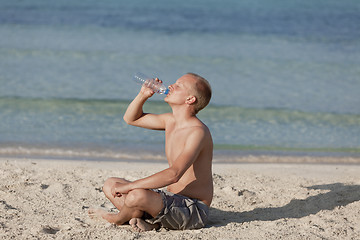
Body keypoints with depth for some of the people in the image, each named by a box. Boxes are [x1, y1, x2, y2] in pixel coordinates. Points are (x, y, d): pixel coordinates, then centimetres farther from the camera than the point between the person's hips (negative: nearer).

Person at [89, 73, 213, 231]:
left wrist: (129, 186, -28)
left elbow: (174, 174, -31)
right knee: (110, 185, 11)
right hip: (171, 197, 10)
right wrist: (143, 95, 2)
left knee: (137, 196, -34)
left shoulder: (198, 131, -20)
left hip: (193, 209, -10)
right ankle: (150, 222, -10)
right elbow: (131, 118, 23)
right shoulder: (171, 121, 9)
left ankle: (118, 218, 1)